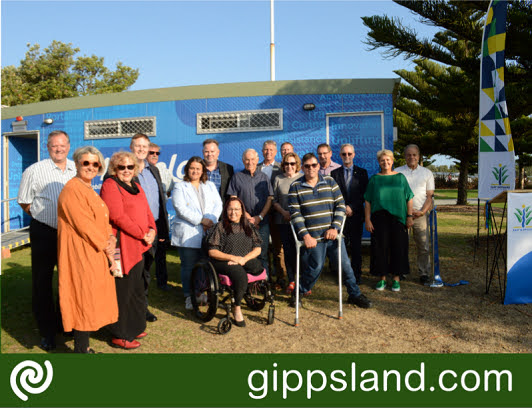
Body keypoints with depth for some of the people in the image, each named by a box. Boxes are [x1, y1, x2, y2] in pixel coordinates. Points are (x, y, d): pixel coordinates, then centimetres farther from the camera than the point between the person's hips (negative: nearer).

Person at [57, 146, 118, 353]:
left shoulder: (89, 190, 16)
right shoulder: (71, 190, -14)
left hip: (95, 255, 9)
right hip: (81, 256, -9)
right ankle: (81, 348, 9)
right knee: (84, 301, -2)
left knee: (90, 302, 13)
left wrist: (111, 240, -2)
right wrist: (106, 248, -13)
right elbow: (84, 225, -19)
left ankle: (83, 345, 24)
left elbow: (103, 220, 17)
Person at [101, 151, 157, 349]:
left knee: (137, 290, 18)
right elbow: (118, 216, -18)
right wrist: (142, 234, -15)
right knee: (122, 291, 1)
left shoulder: (136, 186, 18)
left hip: (138, 246, 9)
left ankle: (134, 328, 33)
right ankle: (120, 335, 14)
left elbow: (147, 212, 18)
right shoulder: (110, 185, -8)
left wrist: (152, 230, -1)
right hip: (122, 246, -9)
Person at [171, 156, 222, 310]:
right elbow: (181, 208, -8)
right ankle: (189, 296, 11)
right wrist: (201, 220, -14)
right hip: (188, 234, -3)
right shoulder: (180, 187, 5)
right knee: (189, 266, -1)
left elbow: (218, 204, 8)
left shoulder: (210, 186, 19)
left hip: (208, 233, 3)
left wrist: (211, 220, -10)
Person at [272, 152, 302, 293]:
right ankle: (291, 281, 15)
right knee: (288, 251, 4)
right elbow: (274, 201, 9)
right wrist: (284, 212, -7)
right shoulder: (278, 179, 10)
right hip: (283, 221, 2)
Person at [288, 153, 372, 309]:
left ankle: (355, 294, 24)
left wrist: (335, 228, -7)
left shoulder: (330, 182, 7)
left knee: (344, 264, 6)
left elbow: (340, 206, 5)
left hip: (332, 234, 3)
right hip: (312, 237, -2)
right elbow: (295, 214, -3)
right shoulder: (295, 187, 1)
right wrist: (305, 235, -12)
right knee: (315, 267, -3)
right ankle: (298, 293, 21)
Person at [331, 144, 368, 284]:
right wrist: (342, 209, -8)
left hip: (356, 214, 0)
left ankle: (357, 275, 12)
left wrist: (352, 208, -10)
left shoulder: (362, 172, 7)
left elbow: (364, 194, 1)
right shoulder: (335, 173, 9)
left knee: (356, 246, 4)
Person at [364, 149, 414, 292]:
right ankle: (382, 278, 15)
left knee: (398, 247, 3)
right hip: (380, 219, 0)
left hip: (398, 218, 0)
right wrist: (367, 220, -4)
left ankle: (396, 279, 15)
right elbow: (368, 202, 2)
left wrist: (410, 216, -1)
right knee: (380, 247, 2)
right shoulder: (374, 179, 5)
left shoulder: (400, 177, 7)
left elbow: (409, 198, 7)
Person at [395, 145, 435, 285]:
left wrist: (422, 212, -9)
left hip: (420, 214, 1)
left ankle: (424, 273, 10)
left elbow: (429, 196, 8)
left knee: (423, 246, 0)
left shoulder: (427, 173, 11)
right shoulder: (397, 172, 7)